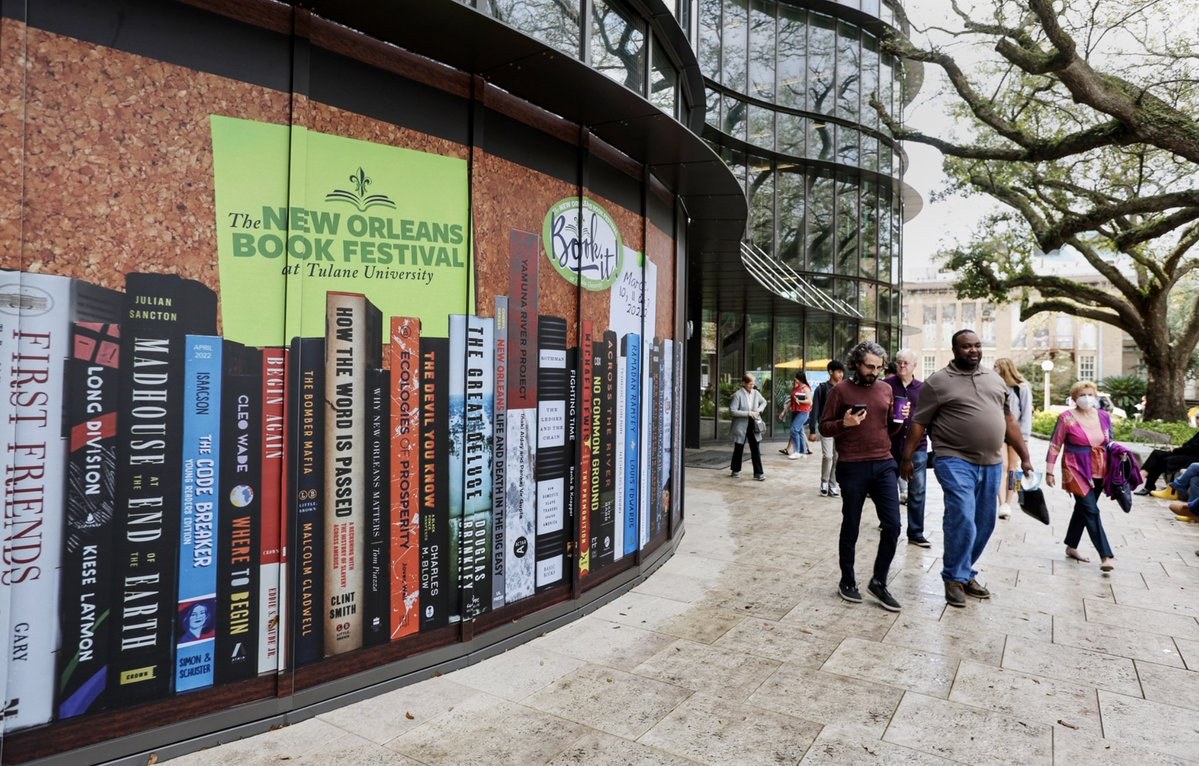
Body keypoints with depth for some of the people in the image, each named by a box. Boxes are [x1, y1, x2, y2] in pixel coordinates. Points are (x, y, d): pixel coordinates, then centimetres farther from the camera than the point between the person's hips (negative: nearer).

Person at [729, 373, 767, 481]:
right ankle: (736, 470, 29)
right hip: (741, 426, -4)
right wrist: (748, 413, -22)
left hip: (753, 425, 4)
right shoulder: (738, 394, -14)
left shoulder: (755, 393, 2)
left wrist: (759, 410, 0)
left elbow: (764, 402, 20)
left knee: (755, 449, 2)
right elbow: (732, 411, -18)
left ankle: (758, 473, 8)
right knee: (738, 449, 11)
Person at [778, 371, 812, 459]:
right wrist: (784, 411, 17)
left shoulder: (806, 388, -9)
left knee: (794, 430, -15)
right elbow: (791, 401, 18)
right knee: (799, 432, 11)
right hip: (795, 412, 8)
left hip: (803, 412, -8)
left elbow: (809, 401, -16)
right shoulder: (795, 388, 14)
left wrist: (799, 401, -18)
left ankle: (796, 452, -9)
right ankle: (803, 451, 18)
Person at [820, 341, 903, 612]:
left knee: (893, 525, 1)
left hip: (884, 465, 4)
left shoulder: (886, 390, 9)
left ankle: (879, 582, 18)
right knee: (850, 528, 8)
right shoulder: (841, 390, -5)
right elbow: (824, 427, -4)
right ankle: (847, 582, 24)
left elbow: (890, 427, 18)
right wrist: (844, 423, -22)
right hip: (852, 468, -4)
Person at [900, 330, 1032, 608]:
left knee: (984, 524, 11)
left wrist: (1024, 456, 16)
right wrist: (907, 458, -6)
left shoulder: (995, 379, 14)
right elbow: (919, 423, -4)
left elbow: (1008, 421, 18)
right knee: (962, 520, -13)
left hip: (991, 463, 6)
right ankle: (954, 579, 4)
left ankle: (966, 573, 27)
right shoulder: (938, 382, -4)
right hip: (956, 461, -6)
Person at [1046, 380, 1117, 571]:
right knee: (1091, 511, -10)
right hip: (1077, 471, -6)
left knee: (1082, 509, 15)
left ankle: (1071, 547, 29)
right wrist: (1049, 471, -7)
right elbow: (1055, 446, -6)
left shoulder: (1104, 417, 5)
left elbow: (1109, 443, 16)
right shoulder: (1067, 418, -10)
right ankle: (1106, 555, -9)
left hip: (1098, 472, 6)